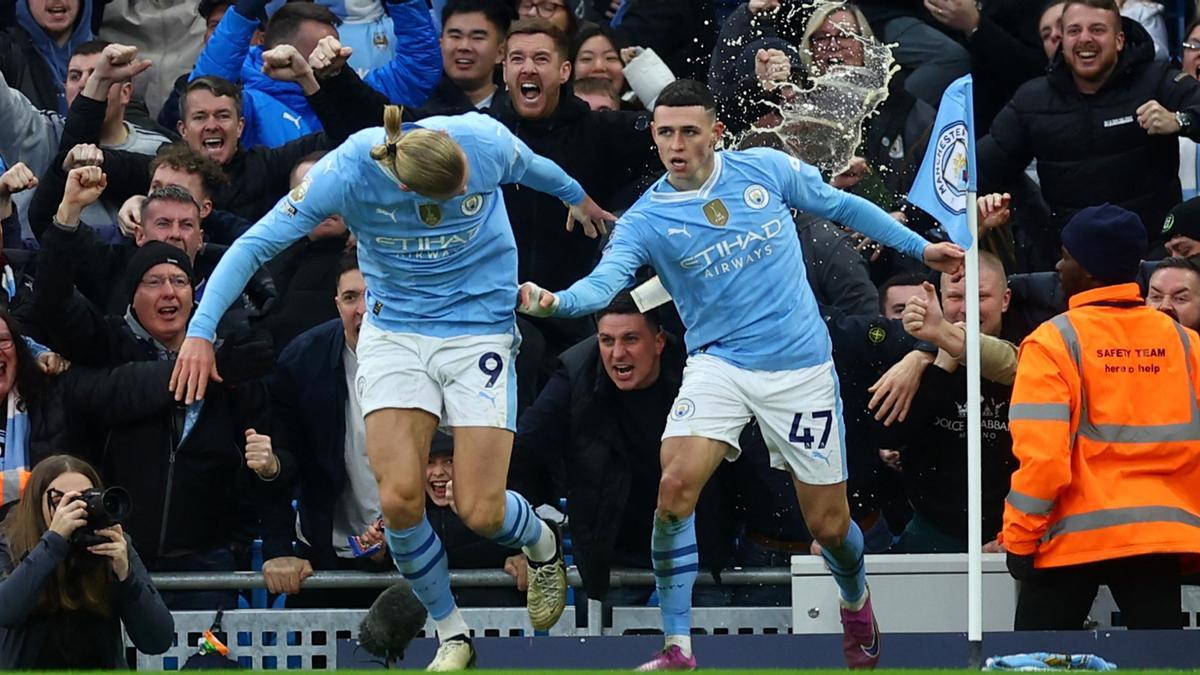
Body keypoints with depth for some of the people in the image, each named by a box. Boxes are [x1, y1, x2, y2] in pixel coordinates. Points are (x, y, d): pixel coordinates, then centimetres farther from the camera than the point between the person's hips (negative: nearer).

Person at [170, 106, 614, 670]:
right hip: (394, 334, 0)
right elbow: (256, 245, -16)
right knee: (399, 497, -16)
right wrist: (201, 330, -24)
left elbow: (533, 168, 7)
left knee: (480, 512, -8)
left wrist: (577, 198, 28)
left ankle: (541, 544, 29)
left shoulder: (486, 141, -19)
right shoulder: (347, 172, -22)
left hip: (479, 326, 0)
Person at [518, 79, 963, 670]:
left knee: (828, 523, 5)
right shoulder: (645, 220, -8)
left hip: (801, 369, 1)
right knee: (675, 486, -25)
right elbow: (605, 280, -25)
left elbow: (840, 205, 12)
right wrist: (556, 302, -46)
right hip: (718, 365, -1)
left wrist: (918, 246, 17)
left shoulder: (767, 170, -3)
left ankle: (856, 603, 42)